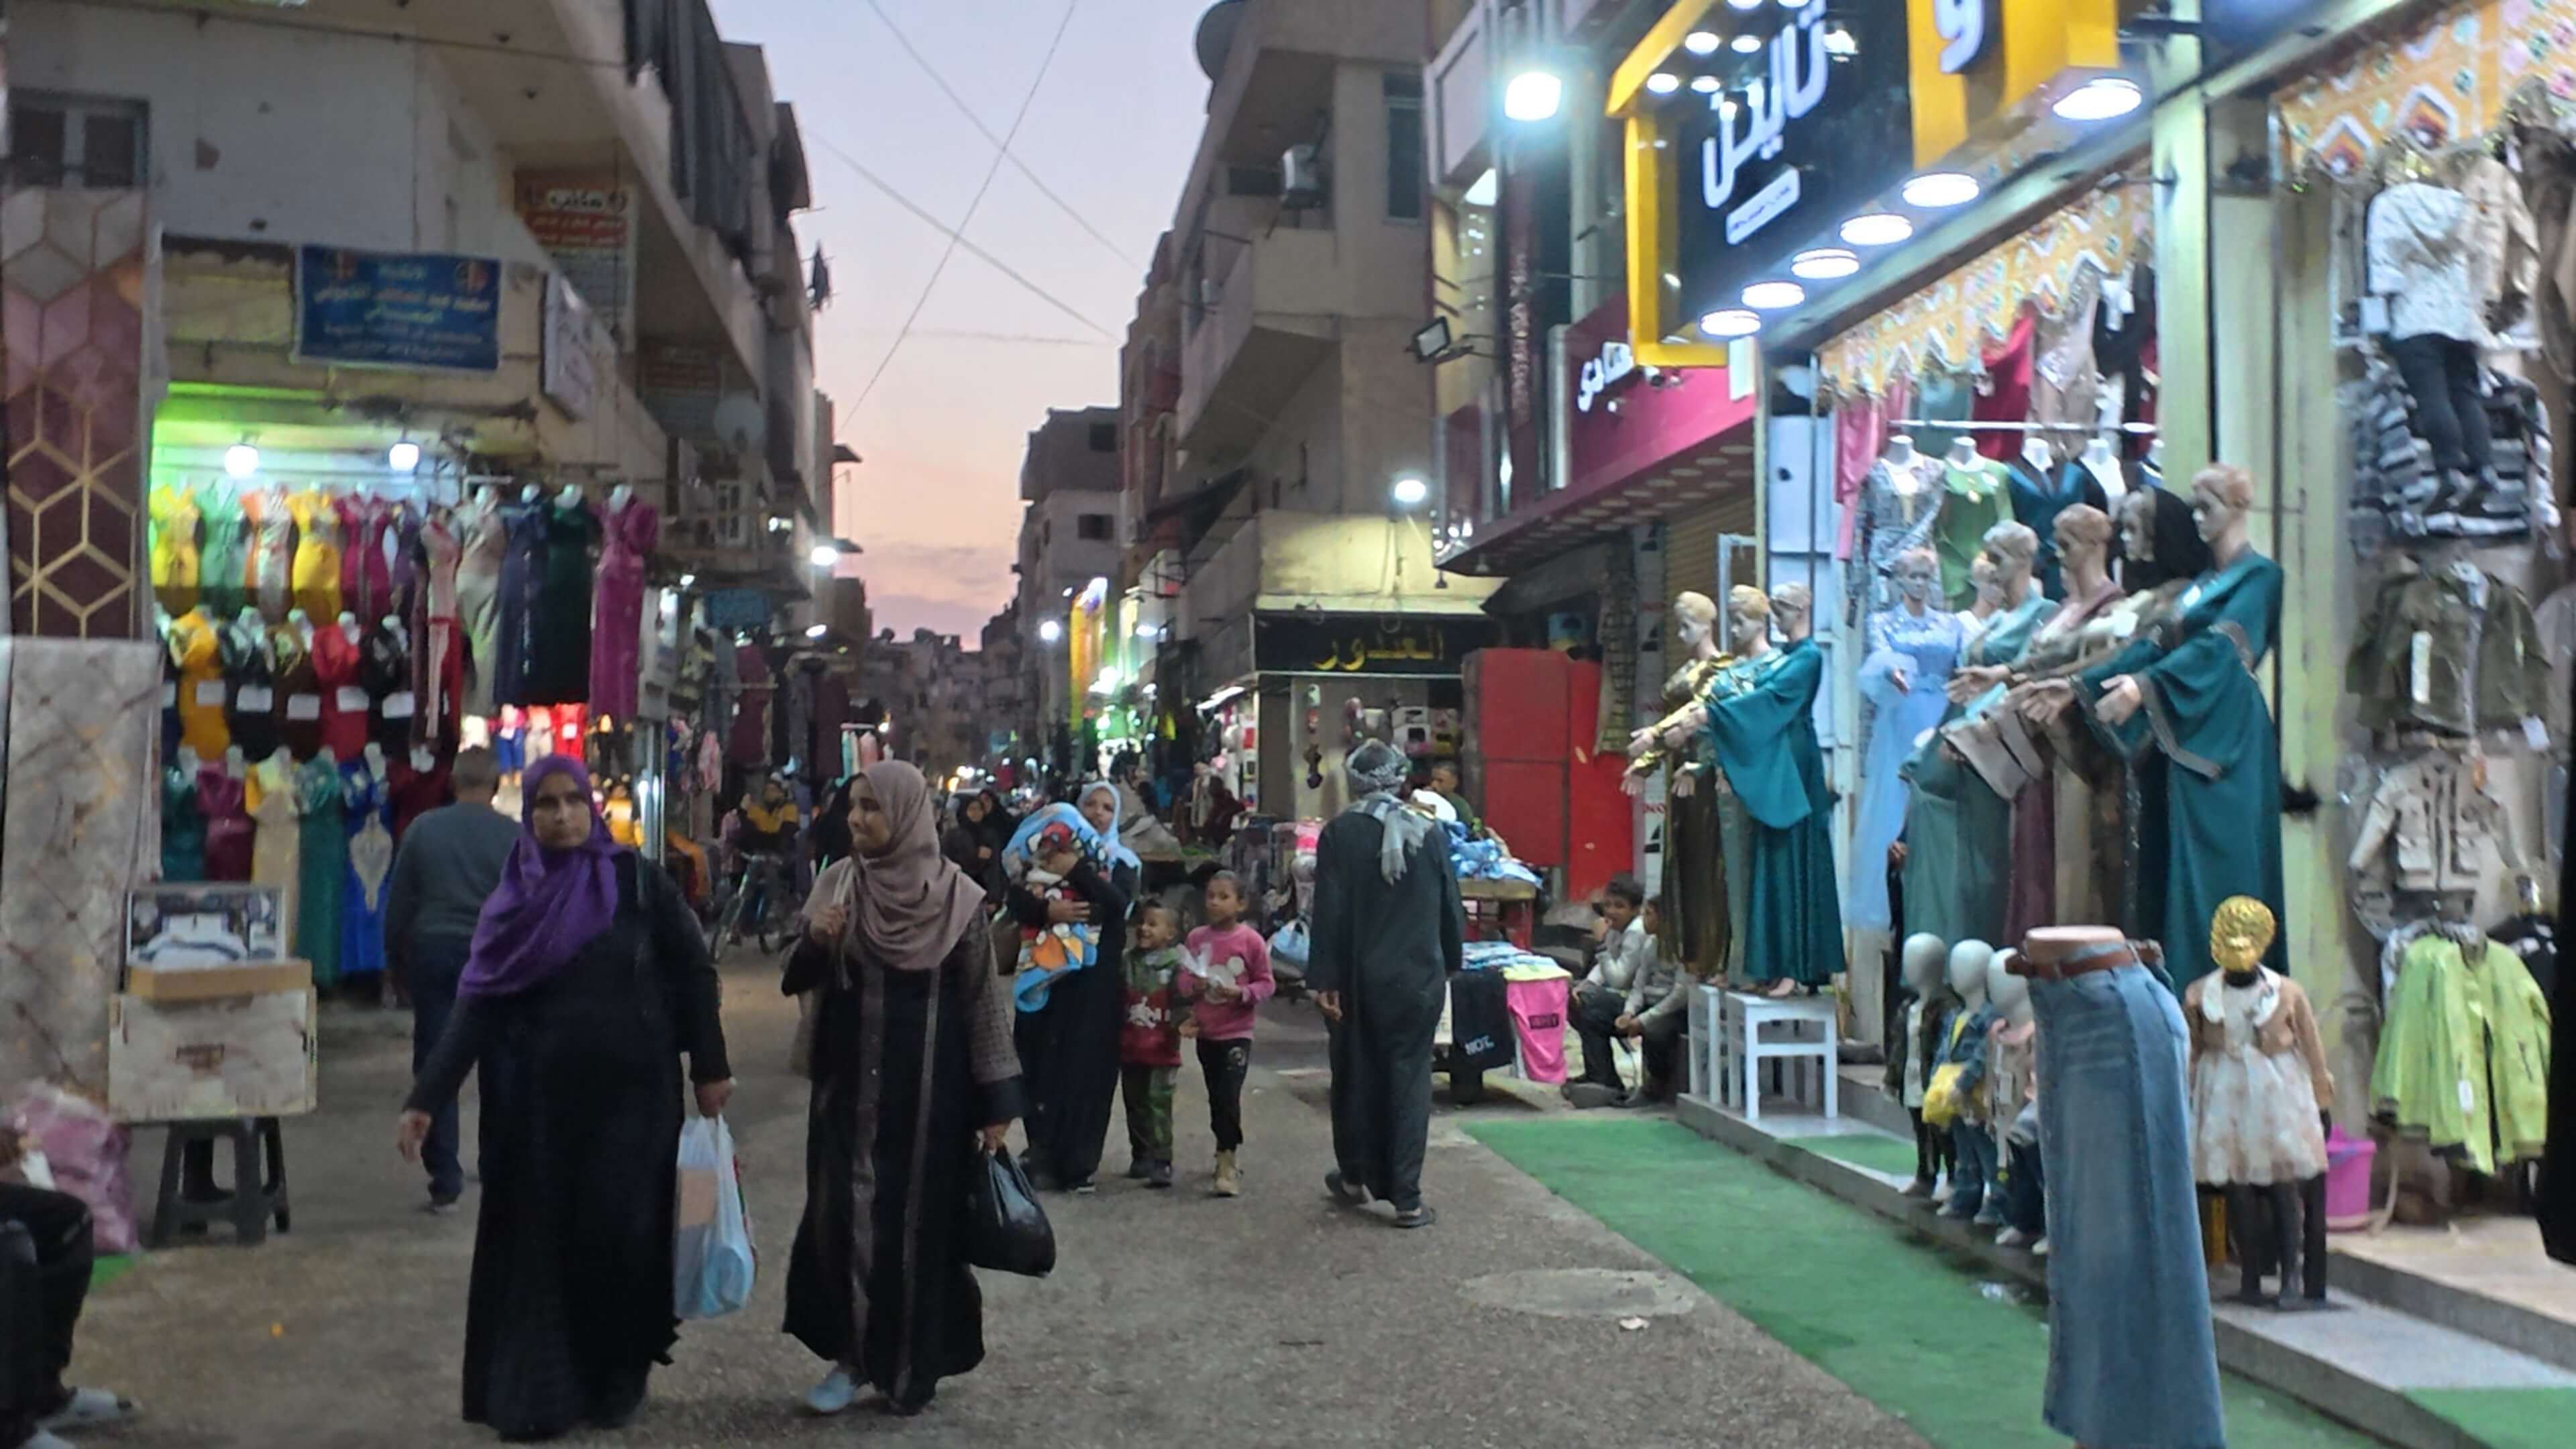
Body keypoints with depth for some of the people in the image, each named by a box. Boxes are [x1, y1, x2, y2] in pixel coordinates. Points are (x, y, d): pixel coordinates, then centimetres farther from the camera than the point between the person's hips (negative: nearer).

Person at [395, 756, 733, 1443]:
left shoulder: (637, 881, -4)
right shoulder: (514, 899, 2)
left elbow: (694, 971, -1)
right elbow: (475, 1006, -1)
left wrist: (709, 1066, -3)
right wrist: (425, 1098, -7)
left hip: (631, 1092, -2)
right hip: (541, 1097, 2)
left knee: (619, 1233, -1)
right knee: (539, 1241, 4)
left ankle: (618, 1379, 18)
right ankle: (534, 1391, 16)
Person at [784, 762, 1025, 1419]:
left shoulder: (956, 895, -8)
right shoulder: (838, 883, 2)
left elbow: (983, 999, -6)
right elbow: (796, 982, 5)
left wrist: (996, 1101, -8)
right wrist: (813, 942, -18)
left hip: (929, 1089, -3)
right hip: (849, 1085, 3)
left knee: (920, 1221, 4)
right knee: (842, 1216, 2)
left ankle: (911, 1367, 19)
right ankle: (852, 1353, 18)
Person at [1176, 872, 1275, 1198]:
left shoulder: (1251, 940, -10)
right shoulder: (1196, 938, 1)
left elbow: (1267, 983, -5)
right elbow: (1184, 981, 7)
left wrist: (1243, 993, -22)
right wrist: (1192, 987, -15)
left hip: (1237, 1032, -5)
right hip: (1206, 1032, 5)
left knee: (1229, 1097, -12)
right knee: (1216, 1098, 16)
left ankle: (1226, 1164, -7)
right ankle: (1228, 1156, 33)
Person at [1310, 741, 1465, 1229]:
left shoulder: (1340, 833, -8)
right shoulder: (1430, 833, -2)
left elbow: (1329, 912, -10)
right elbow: (1451, 908, 4)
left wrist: (1324, 979, -7)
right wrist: (1451, 963, 17)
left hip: (1360, 980, -1)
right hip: (1420, 978, 1)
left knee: (1356, 1076, 15)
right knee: (1410, 1080, 5)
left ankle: (1355, 1178, 29)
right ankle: (1407, 1197, 4)